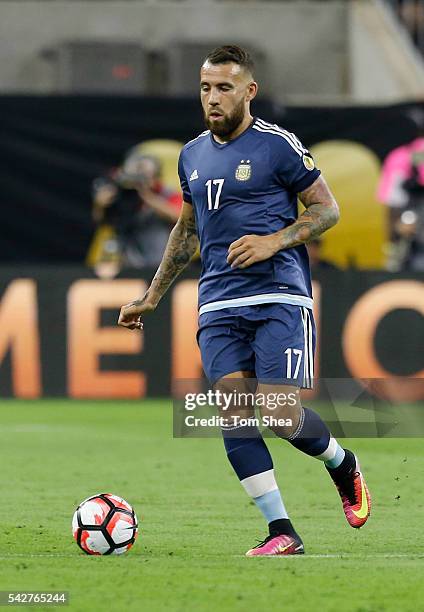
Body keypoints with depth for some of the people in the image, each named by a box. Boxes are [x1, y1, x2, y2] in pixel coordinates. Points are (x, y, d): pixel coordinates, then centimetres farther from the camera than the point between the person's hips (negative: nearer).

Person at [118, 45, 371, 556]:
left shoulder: (277, 145, -5)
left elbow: (327, 209, -1)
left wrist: (274, 241, -16)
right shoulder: (193, 155, 14)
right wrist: (151, 297, 27)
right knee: (234, 416, -7)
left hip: (280, 298, -6)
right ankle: (281, 532, -3)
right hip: (218, 304, 6)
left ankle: (343, 465, 19)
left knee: (281, 417, -13)